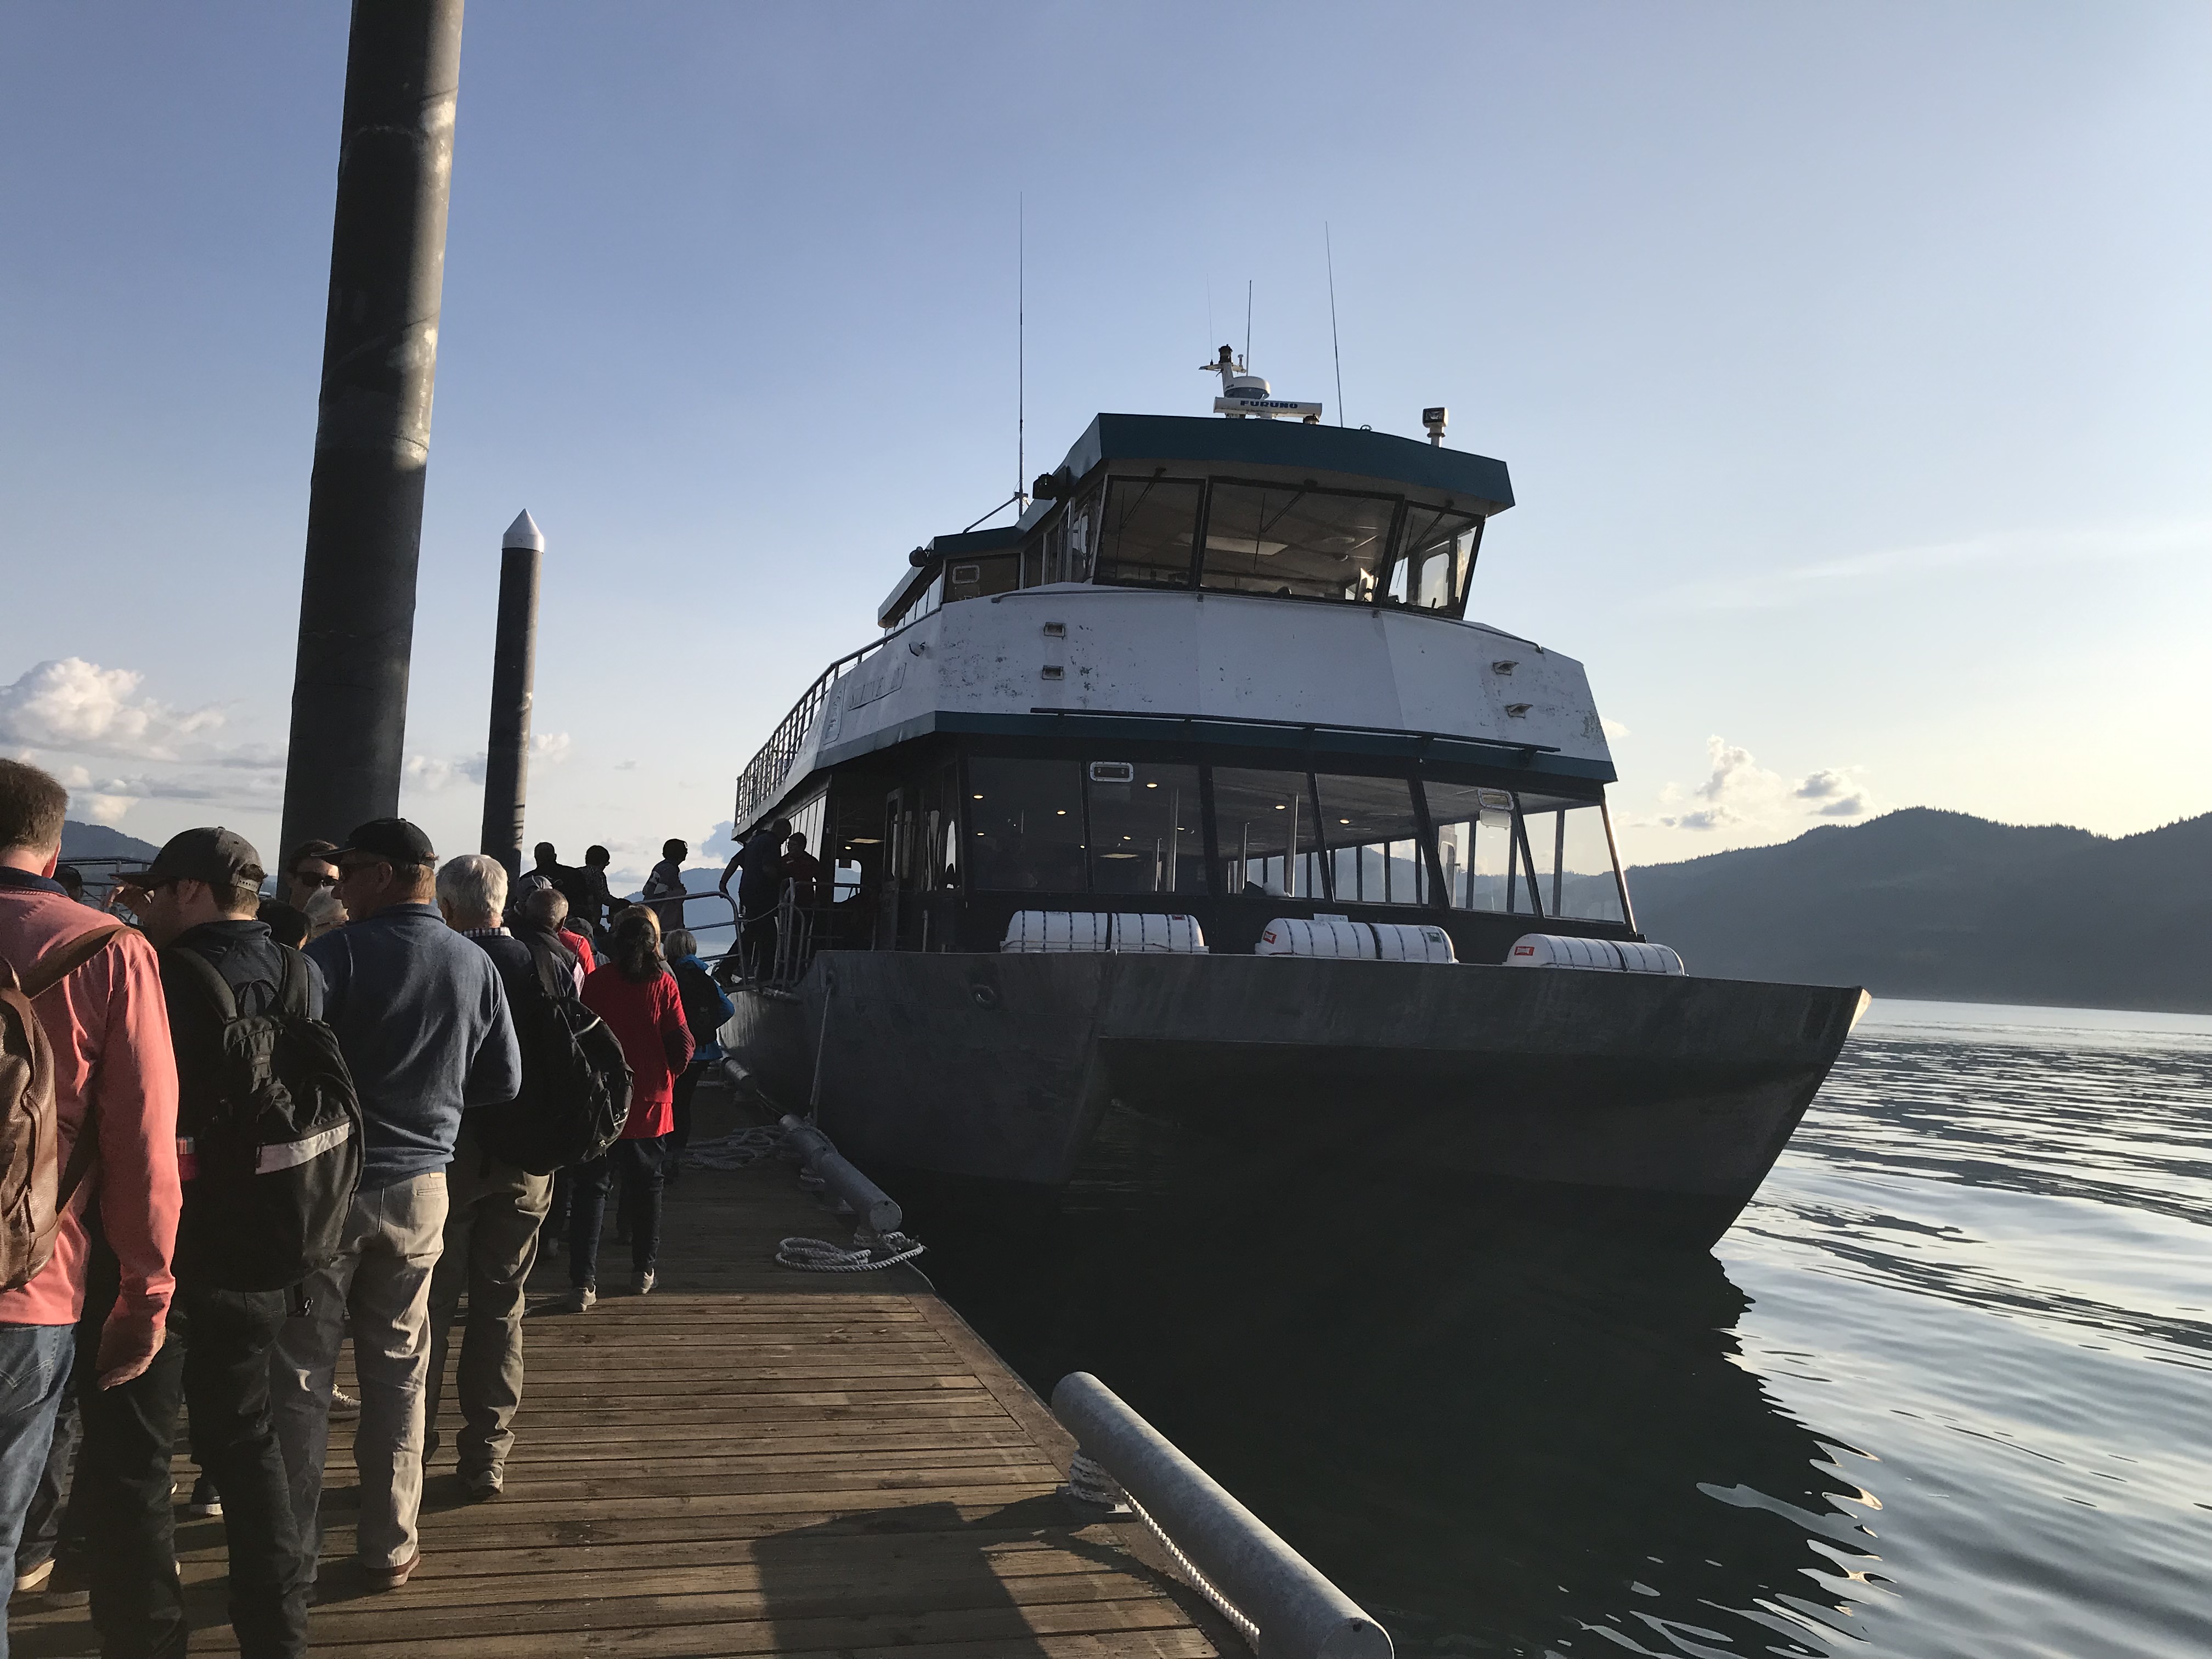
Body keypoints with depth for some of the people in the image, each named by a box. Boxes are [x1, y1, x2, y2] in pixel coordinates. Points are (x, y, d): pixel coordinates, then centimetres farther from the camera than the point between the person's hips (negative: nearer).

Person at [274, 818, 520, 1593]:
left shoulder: (336, 954, -13)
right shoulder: (476, 966, -1)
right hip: (420, 1187, 4)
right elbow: (504, 1081, 5)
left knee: (301, 1372, 10)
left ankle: (294, 1548, 18)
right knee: (398, 1371, 14)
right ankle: (389, 1545, 22)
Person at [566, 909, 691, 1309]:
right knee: (646, 1187, 16)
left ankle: (583, 1282, -2)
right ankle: (644, 1272, 25)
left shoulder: (595, 983, -8)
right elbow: (682, 1046, -7)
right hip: (649, 1103, 1)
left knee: (590, 1189, 4)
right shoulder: (663, 984, -8)